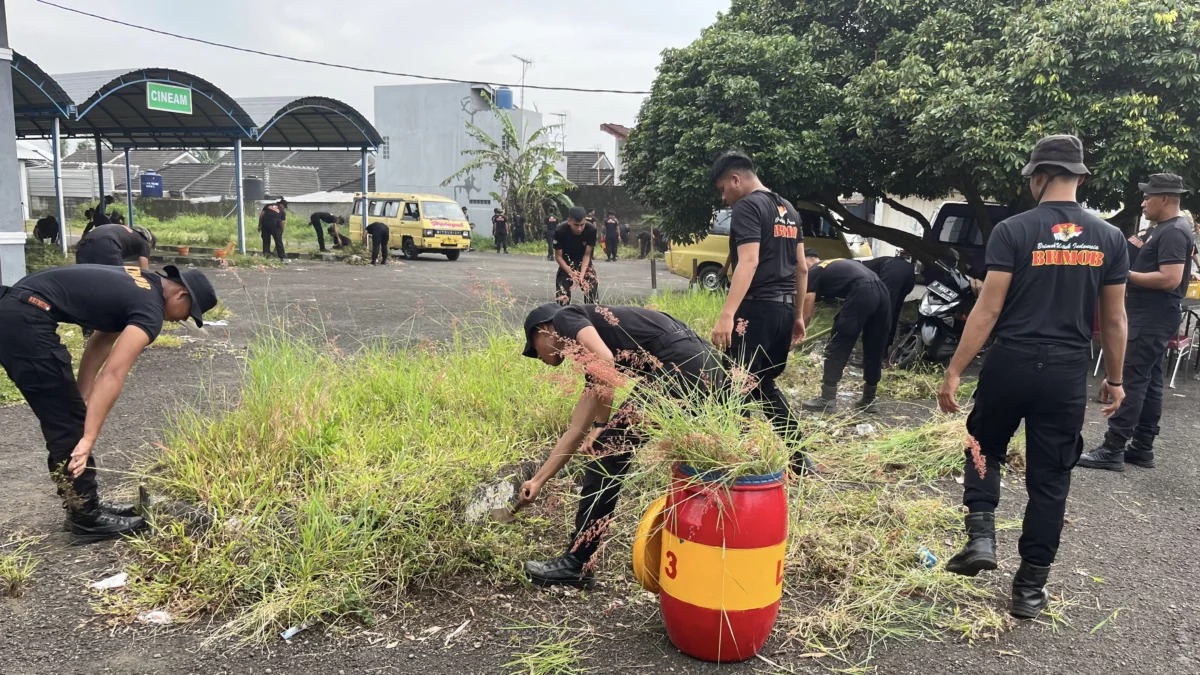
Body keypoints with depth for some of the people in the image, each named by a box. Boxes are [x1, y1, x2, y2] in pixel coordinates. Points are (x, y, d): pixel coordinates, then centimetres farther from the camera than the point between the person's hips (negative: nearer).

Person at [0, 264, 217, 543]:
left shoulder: (140, 286, 18)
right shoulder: (150, 310, -11)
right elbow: (112, 375, -20)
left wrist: (81, 402, 13)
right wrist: (88, 440, -22)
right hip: (25, 320, -10)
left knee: (65, 421, 16)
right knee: (69, 425, -2)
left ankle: (84, 506, 26)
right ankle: (87, 519, 8)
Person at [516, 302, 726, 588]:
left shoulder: (567, 318, 10)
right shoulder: (588, 358, 32)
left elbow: (605, 361, -12)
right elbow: (577, 431, 34)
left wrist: (600, 426, -1)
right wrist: (538, 480, 39)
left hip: (678, 365, -9)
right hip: (706, 364, 10)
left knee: (608, 451, 0)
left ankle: (578, 563, 9)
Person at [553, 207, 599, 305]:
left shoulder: (592, 230, -26)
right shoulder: (560, 231, -28)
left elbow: (587, 255, -18)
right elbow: (558, 256, -19)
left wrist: (582, 274, -31)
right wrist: (571, 273, -30)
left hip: (584, 262, 1)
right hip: (566, 263, -1)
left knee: (592, 290, -7)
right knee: (562, 295, -7)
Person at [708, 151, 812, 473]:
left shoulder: (747, 207, -9)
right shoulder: (788, 209, 18)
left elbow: (749, 262, -21)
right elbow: (801, 267, 19)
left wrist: (727, 315, -27)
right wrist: (798, 315, 25)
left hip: (757, 307, -9)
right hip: (784, 308, 9)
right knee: (764, 384, 18)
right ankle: (799, 457, 20)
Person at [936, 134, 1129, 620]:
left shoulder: (1012, 231, -8)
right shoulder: (1109, 238, 3)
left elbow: (988, 310, -11)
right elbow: (1114, 320, 7)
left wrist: (954, 371, -7)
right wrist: (1115, 379, 19)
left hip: (1011, 364, -2)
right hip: (1068, 373, 2)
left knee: (985, 450, 22)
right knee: (1049, 479, 10)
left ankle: (981, 536, 5)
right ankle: (1030, 588, 17)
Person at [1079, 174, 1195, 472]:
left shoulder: (1173, 232, -16)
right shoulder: (1163, 229, 16)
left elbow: (1170, 279, -25)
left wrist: (1126, 274, -19)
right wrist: (1139, 249, 9)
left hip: (1152, 319, -11)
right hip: (1150, 317, 11)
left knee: (1129, 381, -10)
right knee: (1148, 382, 12)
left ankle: (1113, 450, -9)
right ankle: (1142, 448, 17)